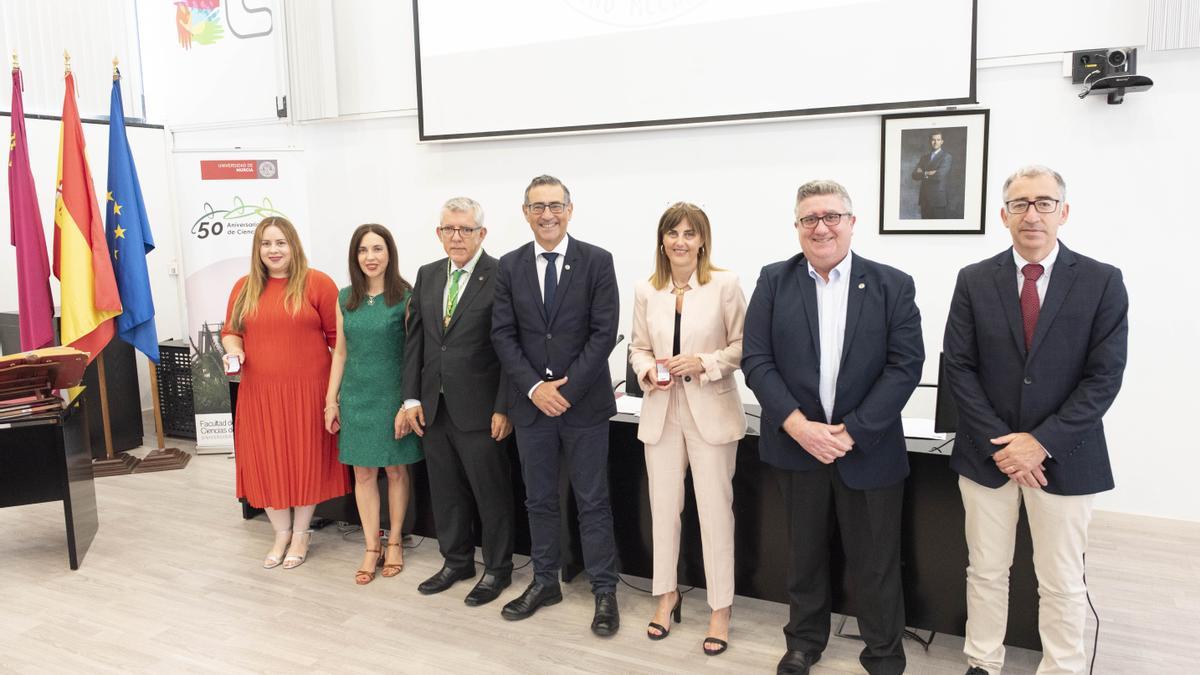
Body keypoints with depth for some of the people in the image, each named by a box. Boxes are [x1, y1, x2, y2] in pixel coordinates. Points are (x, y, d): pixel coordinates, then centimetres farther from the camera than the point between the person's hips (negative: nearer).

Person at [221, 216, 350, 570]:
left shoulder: (318, 283, -5)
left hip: (307, 388, -4)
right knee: (267, 461, 10)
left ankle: (301, 533, 25)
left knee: (305, 458, 7)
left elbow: (337, 335, -5)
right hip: (260, 391, 4)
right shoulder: (244, 287, 8)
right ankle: (281, 533, 28)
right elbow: (230, 331, 15)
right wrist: (234, 350, -7)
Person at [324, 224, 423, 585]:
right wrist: (331, 400, 7)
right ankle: (372, 548, 19)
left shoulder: (406, 297, -8)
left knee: (396, 470, 8)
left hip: (393, 395, -3)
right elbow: (340, 352, 10)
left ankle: (394, 541, 25)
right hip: (357, 397, 4)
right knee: (363, 473, 8)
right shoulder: (346, 298, 5)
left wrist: (408, 403, -13)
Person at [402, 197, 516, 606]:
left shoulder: (502, 276, -10)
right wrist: (412, 397, 6)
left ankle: (497, 569, 25)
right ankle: (457, 561, 34)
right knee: (446, 492, 17)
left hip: (479, 409, -6)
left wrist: (504, 408, -14)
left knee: (492, 493, 8)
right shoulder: (427, 276, 9)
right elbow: (415, 340, 11)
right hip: (433, 407, 6)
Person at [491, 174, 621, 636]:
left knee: (593, 501, 5)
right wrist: (534, 387, -11)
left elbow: (604, 332, -9)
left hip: (585, 402, -3)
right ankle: (544, 581, 29)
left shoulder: (597, 261, -4)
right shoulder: (510, 266, 5)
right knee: (539, 499, 14)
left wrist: (568, 388, -14)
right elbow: (502, 335, 1)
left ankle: (604, 590, 18)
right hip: (531, 402, 3)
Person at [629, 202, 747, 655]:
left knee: (715, 511, 2)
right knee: (663, 507, 12)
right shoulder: (646, 290, 4)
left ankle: (721, 609, 18)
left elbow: (742, 345, -3)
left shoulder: (725, 284, -6)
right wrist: (648, 371, -10)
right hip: (662, 411, 3)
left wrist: (704, 363, -17)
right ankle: (667, 595, 31)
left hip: (711, 411, -3)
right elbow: (638, 347, 11)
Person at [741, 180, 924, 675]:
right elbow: (756, 360, -4)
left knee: (875, 563, 10)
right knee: (804, 553, 16)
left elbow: (906, 365, -7)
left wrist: (852, 431, -14)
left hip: (868, 448, -1)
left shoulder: (893, 286, -2)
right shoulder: (774, 282, 1)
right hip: (797, 444, 1)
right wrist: (798, 424, -15)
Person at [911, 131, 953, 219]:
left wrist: (924, 173, -3)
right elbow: (915, 175, 5)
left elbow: (940, 175, -17)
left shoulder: (947, 157, -3)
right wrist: (929, 173, -11)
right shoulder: (924, 157, 16)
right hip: (925, 199, 5)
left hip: (938, 199, -5)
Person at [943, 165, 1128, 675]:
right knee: (986, 571, 13)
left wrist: (1042, 441, -14)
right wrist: (1000, 443, -11)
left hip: (1064, 456, -1)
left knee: (1062, 583, 9)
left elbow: (1104, 376, -8)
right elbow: (958, 367, -3)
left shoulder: (1102, 282, -3)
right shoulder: (974, 280, 0)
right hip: (986, 452, 1)